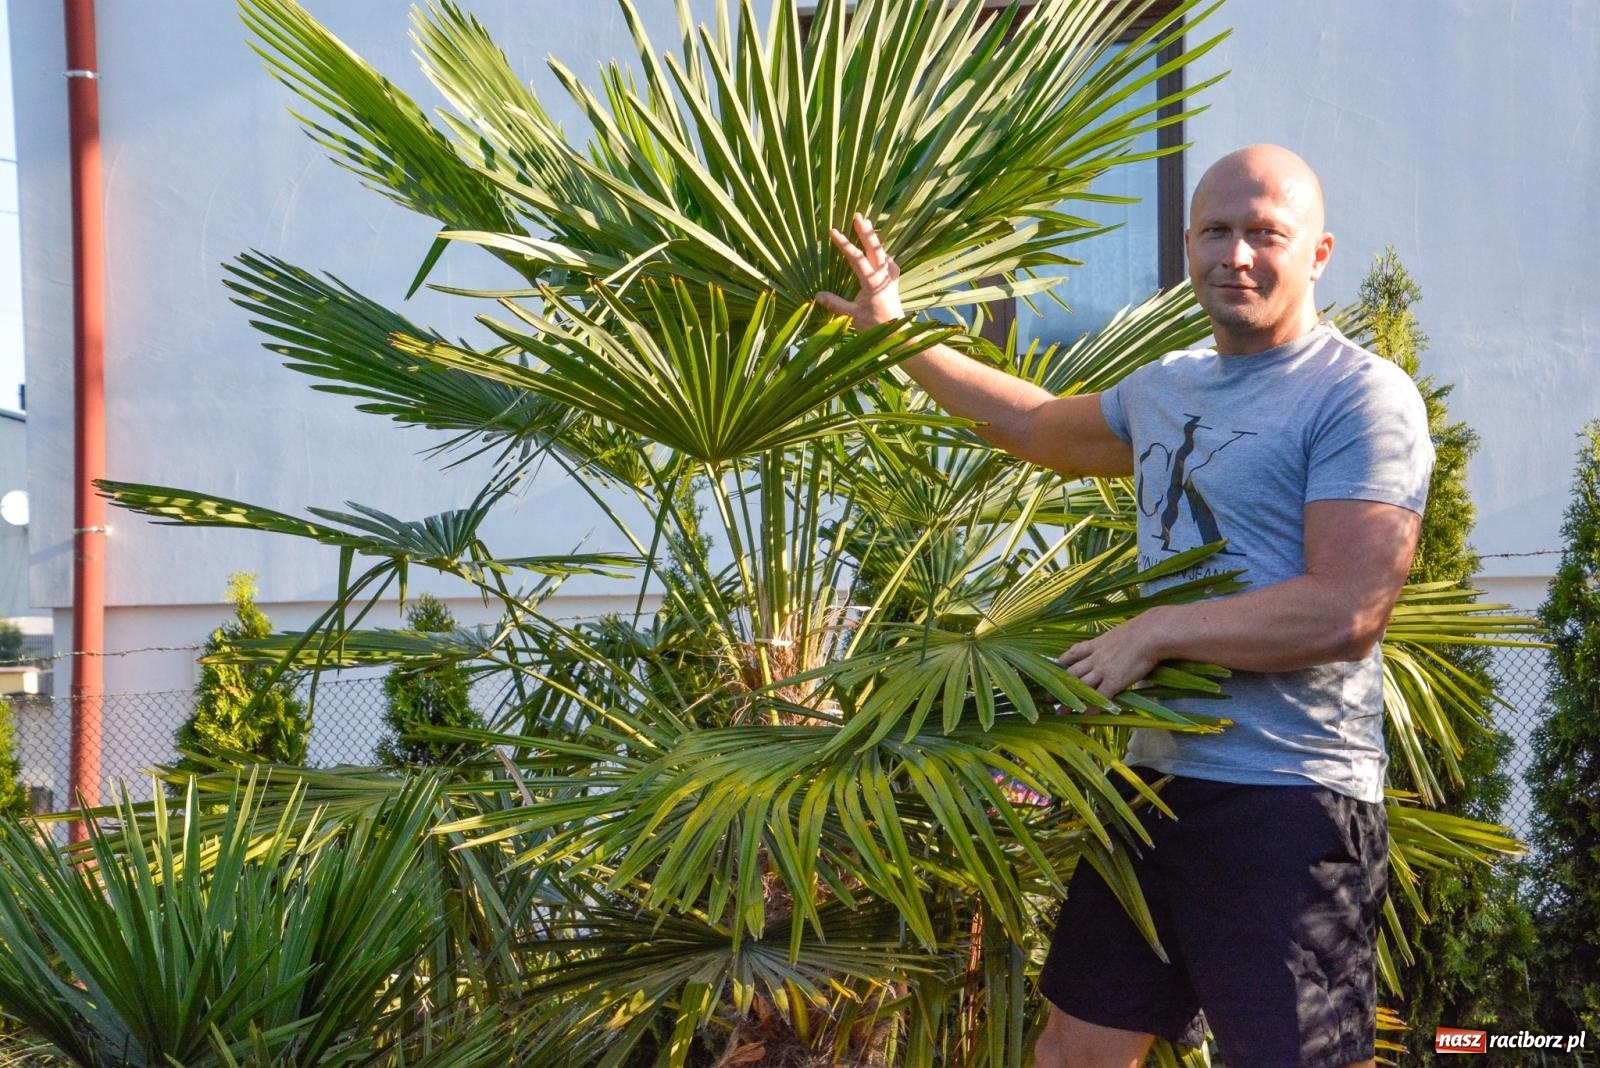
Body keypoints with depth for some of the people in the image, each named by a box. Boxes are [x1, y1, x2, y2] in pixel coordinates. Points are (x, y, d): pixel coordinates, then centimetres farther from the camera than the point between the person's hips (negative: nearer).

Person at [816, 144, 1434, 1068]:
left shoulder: (1362, 396, -10)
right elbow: (1036, 426, 33)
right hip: (1157, 780, 8)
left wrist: (1153, 632, -15)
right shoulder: (1166, 388, 14)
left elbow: (1347, 611, -20)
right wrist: (896, 334, 34)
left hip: (1291, 803, -8)